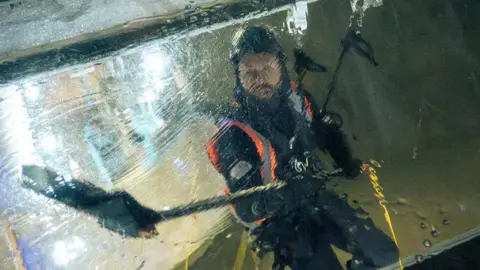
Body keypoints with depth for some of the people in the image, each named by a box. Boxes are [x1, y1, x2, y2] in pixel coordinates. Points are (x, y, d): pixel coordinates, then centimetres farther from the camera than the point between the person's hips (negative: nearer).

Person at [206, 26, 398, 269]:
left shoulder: (296, 97, -8)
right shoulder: (232, 135, -25)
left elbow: (325, 133, 13)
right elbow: (247, 211, -26)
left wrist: (347, 162, -4)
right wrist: (282, 195, -43)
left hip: (322, 200, 6)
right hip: (286, 226, -5)